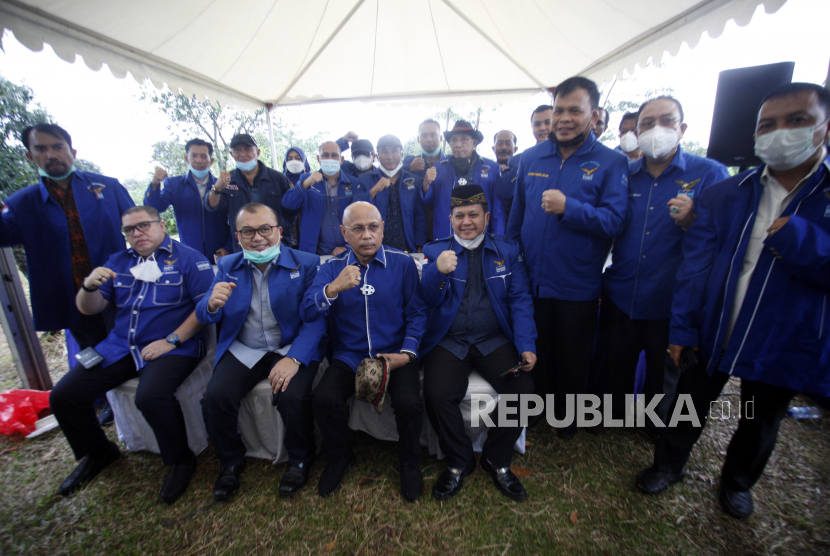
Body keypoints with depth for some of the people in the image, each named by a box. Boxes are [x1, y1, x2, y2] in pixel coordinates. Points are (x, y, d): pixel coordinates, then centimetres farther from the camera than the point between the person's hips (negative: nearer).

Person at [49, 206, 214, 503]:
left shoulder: (188, 258, -3)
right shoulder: (118, 262, 16)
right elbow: (88, 309, 15)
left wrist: (171, 340, -17)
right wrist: (89, 286, -7)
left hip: (172, 347, -6)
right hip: (119, 346, 7)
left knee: (151, 396, -31)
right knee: (62, 396, -1)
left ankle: (180, 459, -5)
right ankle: (98, 452, 26)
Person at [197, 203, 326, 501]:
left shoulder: (306, 264, -6)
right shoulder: (227, 266, 7)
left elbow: (315, 318, -12)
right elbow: (205, 317, 5)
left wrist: (294, 358, -25)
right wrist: (212, 304, -21)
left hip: (293, 347, -3)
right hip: (243, 350, 4)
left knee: (293, 397, -26)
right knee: (215, 398, -17)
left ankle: (300, 460, 7)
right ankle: (231, 463, 15)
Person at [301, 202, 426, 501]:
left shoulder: (403, 263, 0)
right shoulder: (332, 267, 4)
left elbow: (417, 313, 1)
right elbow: (308, 313, -7)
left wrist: (407, 354, -12)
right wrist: (333, 288, -26)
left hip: (395, 353, -1)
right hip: (349, 355, 2)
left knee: (409, 403, -25)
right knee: (323, 399, -22)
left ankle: (409, 462, 11)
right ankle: (340, 457, 14)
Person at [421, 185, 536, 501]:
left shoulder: (508, 252, 10)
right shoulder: (436, 251, 7)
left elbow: (520, 300, 3)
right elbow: (428, 301, -2)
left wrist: (526, 346, -12)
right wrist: (438, 272, -24)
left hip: (495, 341, 1)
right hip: (448, 342, 0)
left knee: (522, 390, -21)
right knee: (436, 395, -23)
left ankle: (496, 460, 9)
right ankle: (459, 461, 9)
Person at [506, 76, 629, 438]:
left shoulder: (611, 162, -5)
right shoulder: (531, 158, 6)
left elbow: (614, 220, -15)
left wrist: (568, 208, -29)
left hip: (577, 286, -2)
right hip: (530, 280, 3)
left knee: (573, 358, 17)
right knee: (534, 352, 19)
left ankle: (567, 416, 43)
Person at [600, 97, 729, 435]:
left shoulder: (710, 174, -6)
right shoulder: (623, 174, 3)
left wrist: (690, 223, -27)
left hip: (669, 302, -2)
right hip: (619, 296, 3)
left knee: (662, 373, 19)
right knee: (616, 366, 19)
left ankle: (656, 424, 47)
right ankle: (615, 415, 46)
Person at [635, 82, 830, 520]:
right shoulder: (722, 196, -4)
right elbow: (694, 267, -6)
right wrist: (681, 329, -8)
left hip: (785, 343, 1)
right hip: (712, 332, 0)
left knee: (760, 422, 22)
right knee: (691, 404, 16)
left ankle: (737, 481, 49)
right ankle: (669, 464, 40)